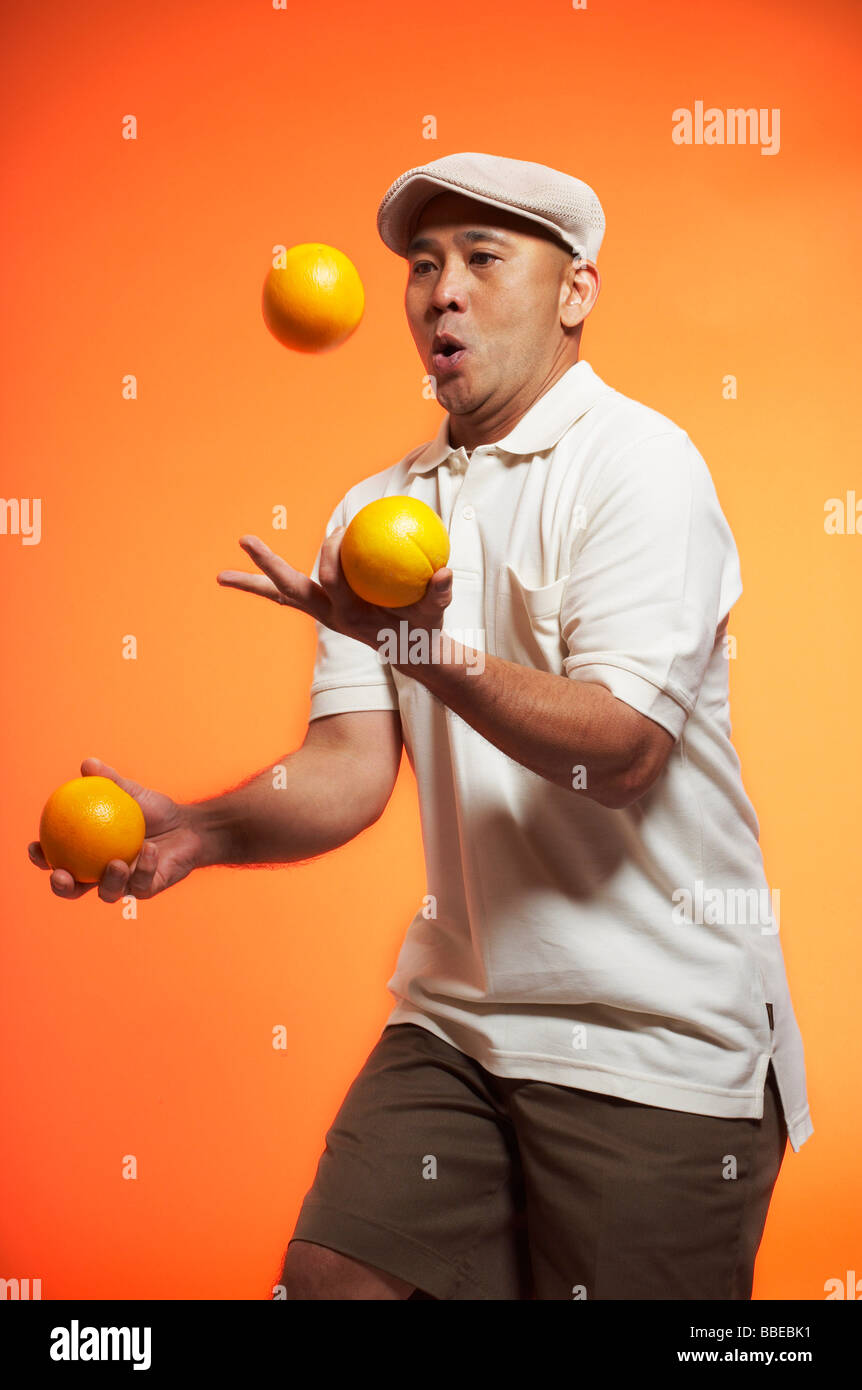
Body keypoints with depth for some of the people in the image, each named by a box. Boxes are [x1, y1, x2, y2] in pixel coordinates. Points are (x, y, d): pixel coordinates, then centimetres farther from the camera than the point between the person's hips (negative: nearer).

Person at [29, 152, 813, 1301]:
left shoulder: (637, 462, -10)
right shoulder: (378, 510, 9)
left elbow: (622, 750, -22)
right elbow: (353, 765, 1)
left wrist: (425, 645, -36)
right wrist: (198, 829, -17)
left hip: (651, 1039, -5)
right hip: (454, 1016, 6)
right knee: (330, 1278, 3)